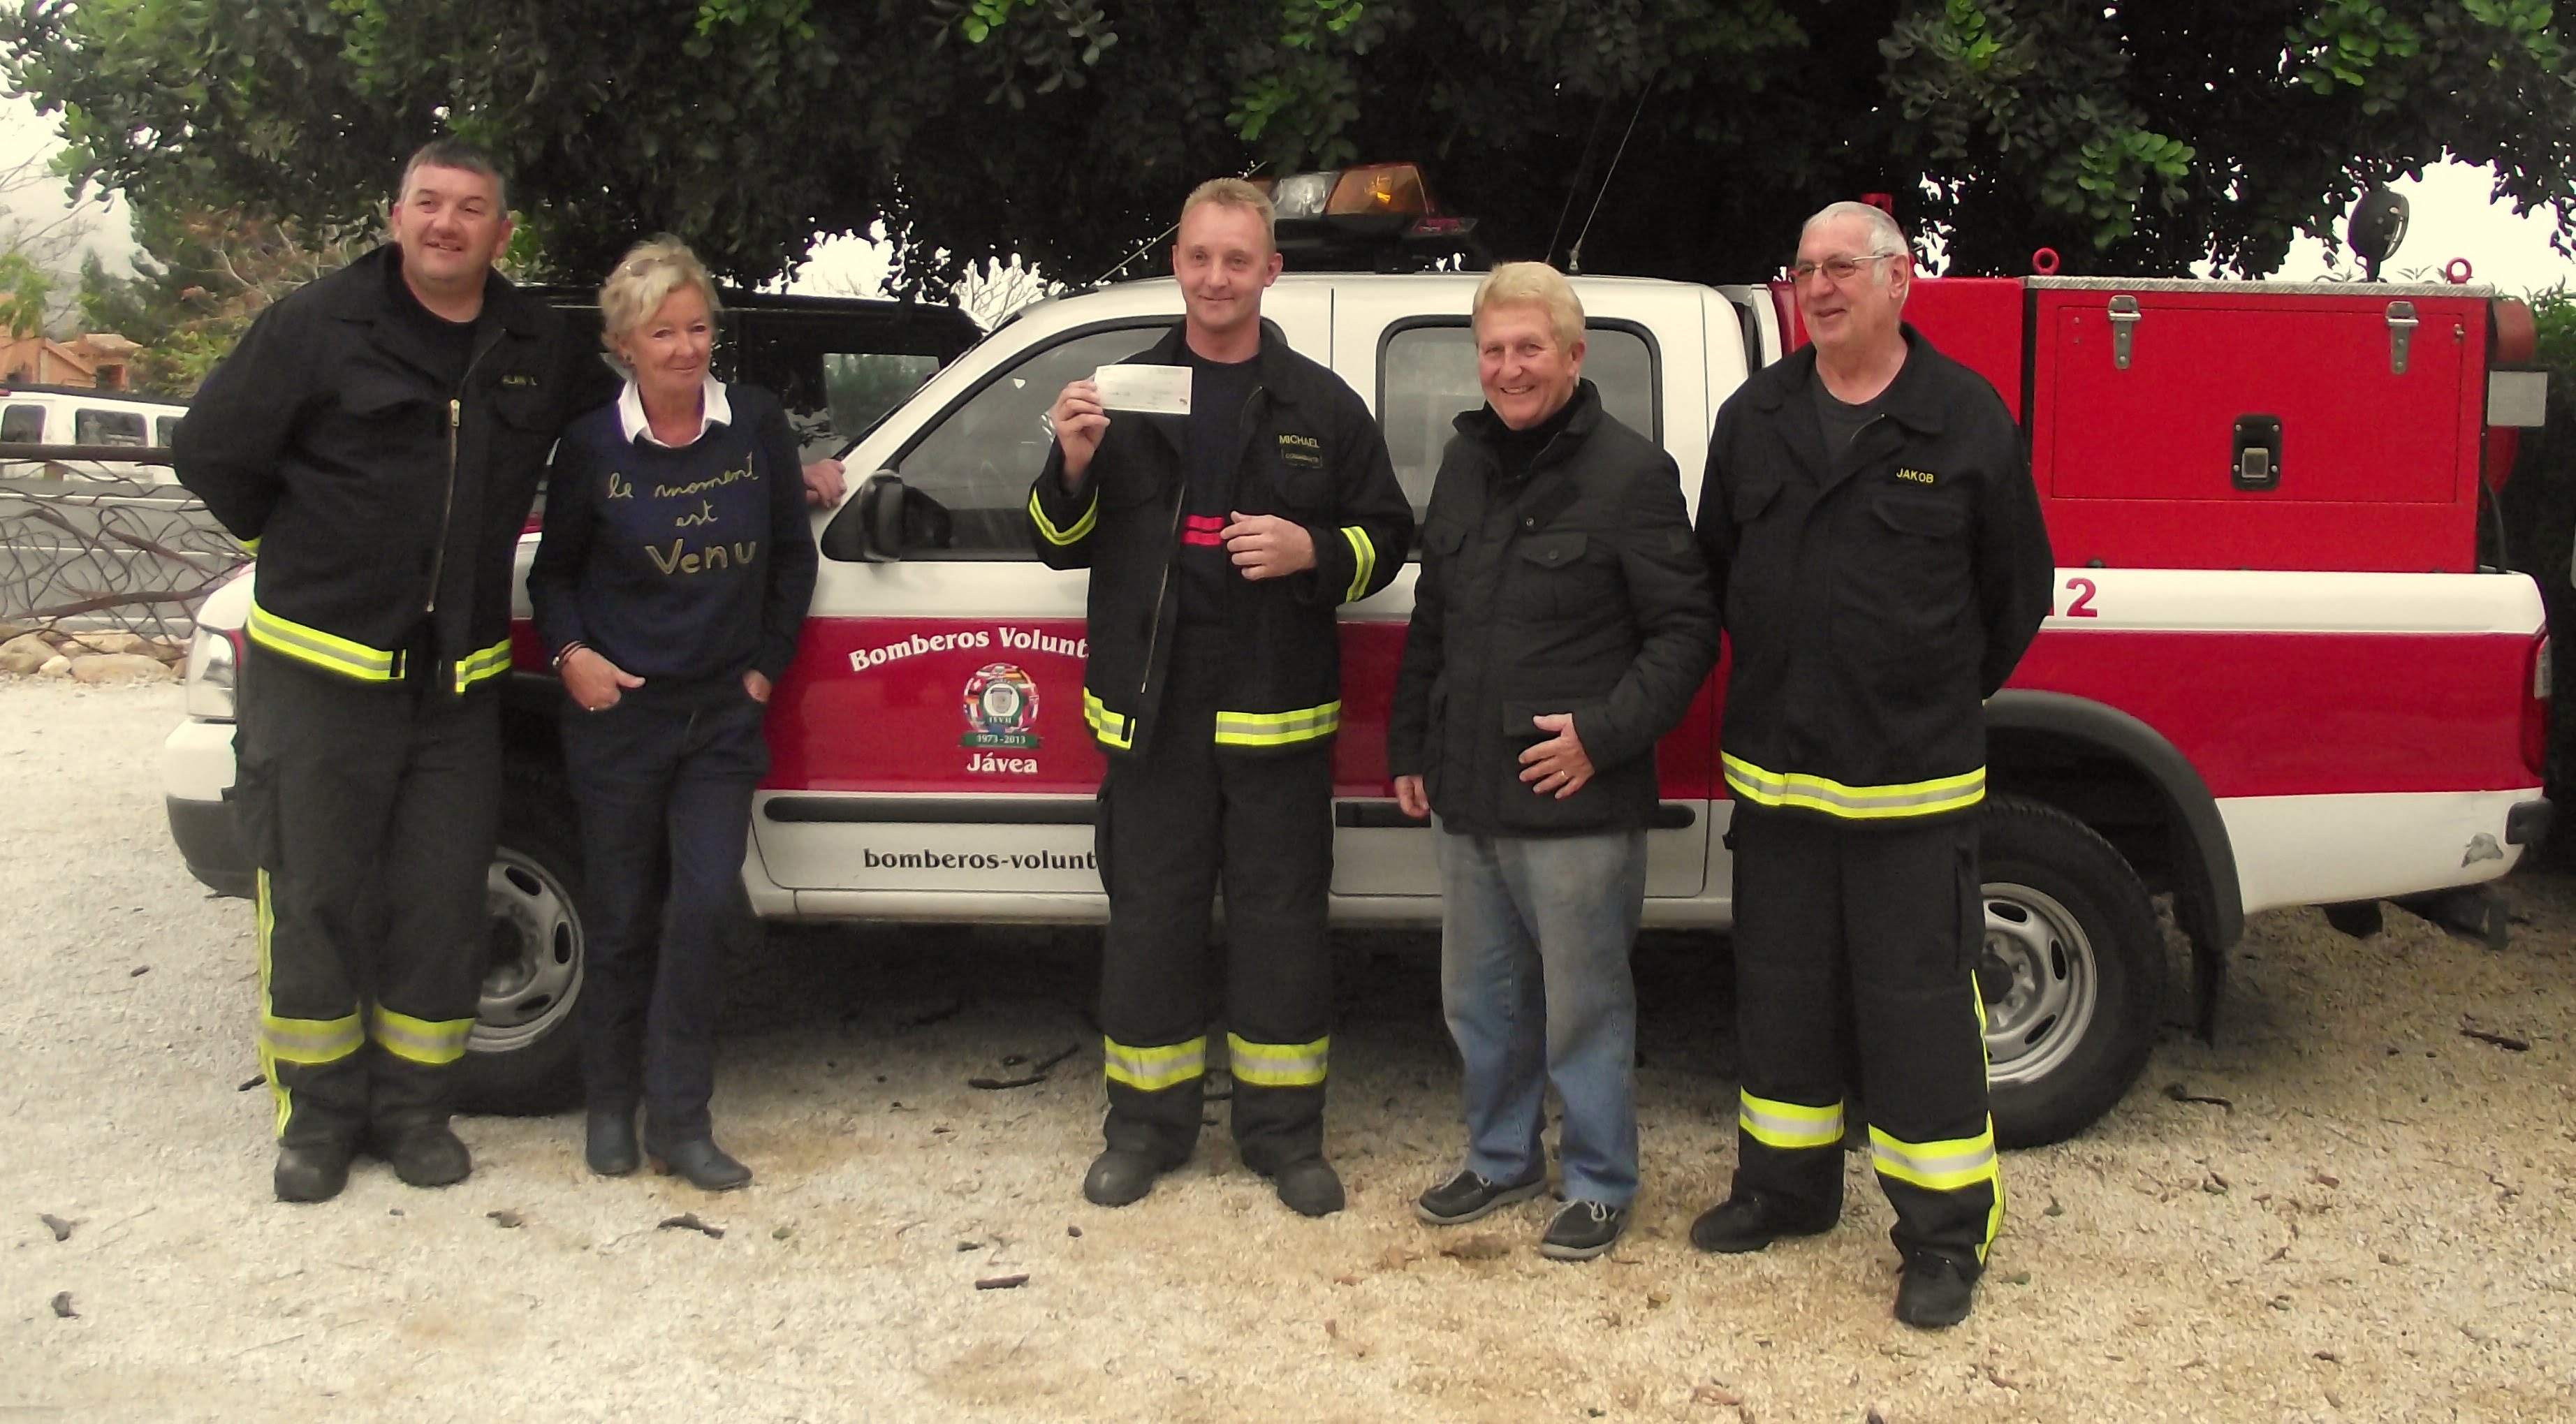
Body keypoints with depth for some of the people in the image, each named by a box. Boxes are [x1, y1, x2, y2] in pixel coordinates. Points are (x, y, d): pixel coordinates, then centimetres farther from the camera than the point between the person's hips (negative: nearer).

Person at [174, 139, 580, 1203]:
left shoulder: (538, 346, 7)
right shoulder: (319, 324, -5)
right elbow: (210, 452, 0)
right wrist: (303, 550, 6)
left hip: (459, 677, 3)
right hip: (320, 667, -3)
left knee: (440, 904, 6)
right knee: (316, 899, 4)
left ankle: (414, 1104, 20)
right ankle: (319, 1112, 18)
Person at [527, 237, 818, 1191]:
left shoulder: (756, 424, -2)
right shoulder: (594, 444, -3)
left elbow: (793, 554, 7)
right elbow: (553, 569, 8)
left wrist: (767, 664, 3)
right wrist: (570, 652, -8)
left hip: (723, 715, 1)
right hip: (618, 712, -1)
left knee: (704, 908, -6)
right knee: (623, 920, 8)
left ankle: (680, 1120, 6)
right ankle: (612, 1105, 25)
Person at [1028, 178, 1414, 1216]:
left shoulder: (1322, 407, 6)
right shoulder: (1125, 395, 9)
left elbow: (1387, 537, 8)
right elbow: (1061, 545, 11)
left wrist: (1313, 552, -12)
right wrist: (1073, 467, -10)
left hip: (1276, 711, -1)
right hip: (1151, 710, 1)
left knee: (1281, 924, 6)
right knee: (1149, 923, 8)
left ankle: (1284, 1131, 19)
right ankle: (1146, 1126, 22)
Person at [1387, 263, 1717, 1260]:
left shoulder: (1630, 473, -10)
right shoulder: (1465, 466, 12)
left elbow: (1686, 631, -10)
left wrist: (1603, 733, -18)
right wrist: (1410, 745, 17)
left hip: (1576, 805, -7)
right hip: (1467, 801, 7)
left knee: (1583, 1006, 5)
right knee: (1479, 998, 18)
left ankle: (1600, 1186, 22)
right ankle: (1501, 1159, 36)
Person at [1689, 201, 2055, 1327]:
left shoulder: (1967, 420, -4)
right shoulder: (1753, 418, 7)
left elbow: (2014, 591, 2)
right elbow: (1715, 572, 15)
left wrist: (1944, 703, 7)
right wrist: (1769, 692, 12)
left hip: (1914, 780, -4)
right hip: (1775, 769, 4)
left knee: (1920, 1004, 1)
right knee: (1781, 991, 15)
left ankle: (1945, 1232, 14)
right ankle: (1786, 1182, 32)